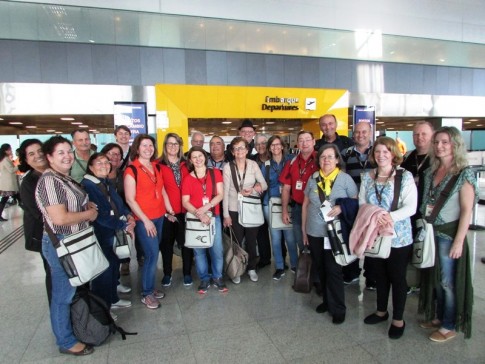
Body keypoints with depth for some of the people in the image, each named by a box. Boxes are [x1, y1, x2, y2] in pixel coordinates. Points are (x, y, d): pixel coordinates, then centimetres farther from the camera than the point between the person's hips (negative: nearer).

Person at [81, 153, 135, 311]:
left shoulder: (107, 183, 10)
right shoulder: (87, 185, -18)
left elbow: (118, 203, 15)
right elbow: (99, 214, -23)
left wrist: (128, 215, -6)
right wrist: (123, 225, -19)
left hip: (113, 232, 9)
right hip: (99, 235, -9)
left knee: (113, 263, 19)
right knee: (103, 269, 2)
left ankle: (112, 298, 38)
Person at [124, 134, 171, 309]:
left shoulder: (156, 167, 10)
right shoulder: (131, 170, -9)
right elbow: (130, 199, -12)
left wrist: (169, 209, 11)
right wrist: (146, 220, -14)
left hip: (159, 217, 6)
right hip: (143, 219, -6)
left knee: (153, 254, 12)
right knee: (152, 255, -6)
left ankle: (150, 288, 26)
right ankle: (146, 294, 12)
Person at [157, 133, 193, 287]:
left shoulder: (184, 164, 10)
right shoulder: (159, 165, -3)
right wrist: (166, 209, -9)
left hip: (185, 210, 3)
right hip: (166, 211, -2)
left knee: (186, 242, 7)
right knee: (166, 243, 10)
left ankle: (187, 273, 22)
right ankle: (167, 273, 25)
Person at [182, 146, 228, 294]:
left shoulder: (216, 173, 4)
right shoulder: (187, 179, 2)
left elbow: (220, 195, -3)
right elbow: (185, 202, -4)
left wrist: (206, 208, -16)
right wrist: (199, 214, -18)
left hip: (214, 217, 0)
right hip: (195, 219, 0)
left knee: (217, 249, 0)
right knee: (199, 250, 6)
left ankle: (217, 277, 20)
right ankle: (204, 279, 22)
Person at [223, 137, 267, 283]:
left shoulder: (253, 165, -3)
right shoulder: (228, 167, -8)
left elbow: (264, 184, -1)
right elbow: (225, 192, -7)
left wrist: (253, 190, -20)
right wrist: (226, 214, -8)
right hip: (234, 211, -2)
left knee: (251, 241, 14)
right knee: (236, 242, 8)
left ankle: (251, 268, 32)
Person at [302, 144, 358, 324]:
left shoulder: (345, 178, -4)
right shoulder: (313, 178, 4)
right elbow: (305, 204, 10)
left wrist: (342, 207, -19)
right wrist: (303, 229, 10)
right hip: (314, 233, 4)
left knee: (333, 270, -1)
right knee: (321, 269, 14)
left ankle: (338, 309, 14)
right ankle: (327, 300, 33)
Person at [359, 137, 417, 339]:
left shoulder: (405, 176, -8)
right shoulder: (367, 177, 6)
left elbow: (411, 207, -14)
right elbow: (362, 204, 4)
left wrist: (391, 216, -29)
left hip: (398, 237, -4)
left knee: (397, 278, 10)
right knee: (380, 275, 18)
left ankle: (398, 320, 27)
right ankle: (381, 311, 38)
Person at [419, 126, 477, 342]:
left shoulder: (464, 174, -10)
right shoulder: (431, 172, 7)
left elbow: (466, 211, -13)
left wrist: (458, 241, -16)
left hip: (449, 234, -6)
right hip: (430, 233, 6)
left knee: (448, 282, 5)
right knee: (434, 278, 16)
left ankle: (449, 326, 22)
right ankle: (438, 316, 34)